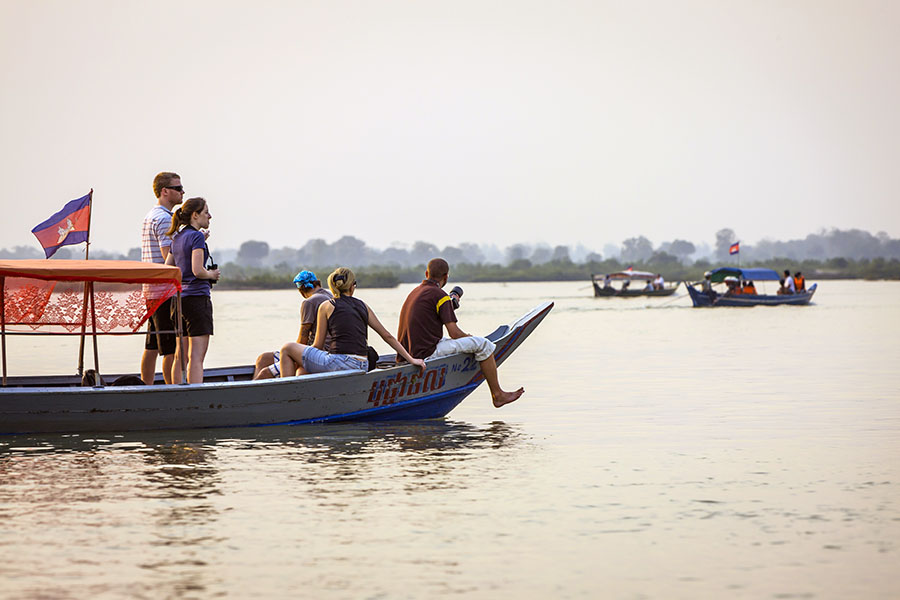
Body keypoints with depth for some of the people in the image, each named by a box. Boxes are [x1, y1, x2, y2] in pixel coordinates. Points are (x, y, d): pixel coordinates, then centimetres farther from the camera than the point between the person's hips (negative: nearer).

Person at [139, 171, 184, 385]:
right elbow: (169, 257, -20)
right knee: (172, 349, -8)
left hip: (151, 291, 10)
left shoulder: (150, 216, 20)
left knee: (152, 347, 12)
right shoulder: (164, 218, -12)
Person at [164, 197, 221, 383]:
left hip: (179, 298, 8)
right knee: (196, 356, -10)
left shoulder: (177, 238, 14)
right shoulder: (197, 236, -10)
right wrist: (212, 274, -1)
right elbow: (197, 270, -19)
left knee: (180, 355, 12)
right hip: (197, 296, -8)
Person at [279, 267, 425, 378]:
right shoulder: (362, 306, 16)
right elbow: (387, 336, 16)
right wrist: (411, 360, 20)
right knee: (303, 368, 27)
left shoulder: (326, 306, 3)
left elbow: (318, 346, 6)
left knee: (287, 349, 12)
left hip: (338, 364, -6)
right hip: (361, 368, 6)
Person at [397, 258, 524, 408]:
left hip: (410, 352, 9)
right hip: (427, 353, -9)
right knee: (483, 344, -6)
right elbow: (454, 333, -12)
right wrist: (470, 338, 8)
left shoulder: (414, 292, 17)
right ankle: (497, 395, 1)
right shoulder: (440, 295, -10)